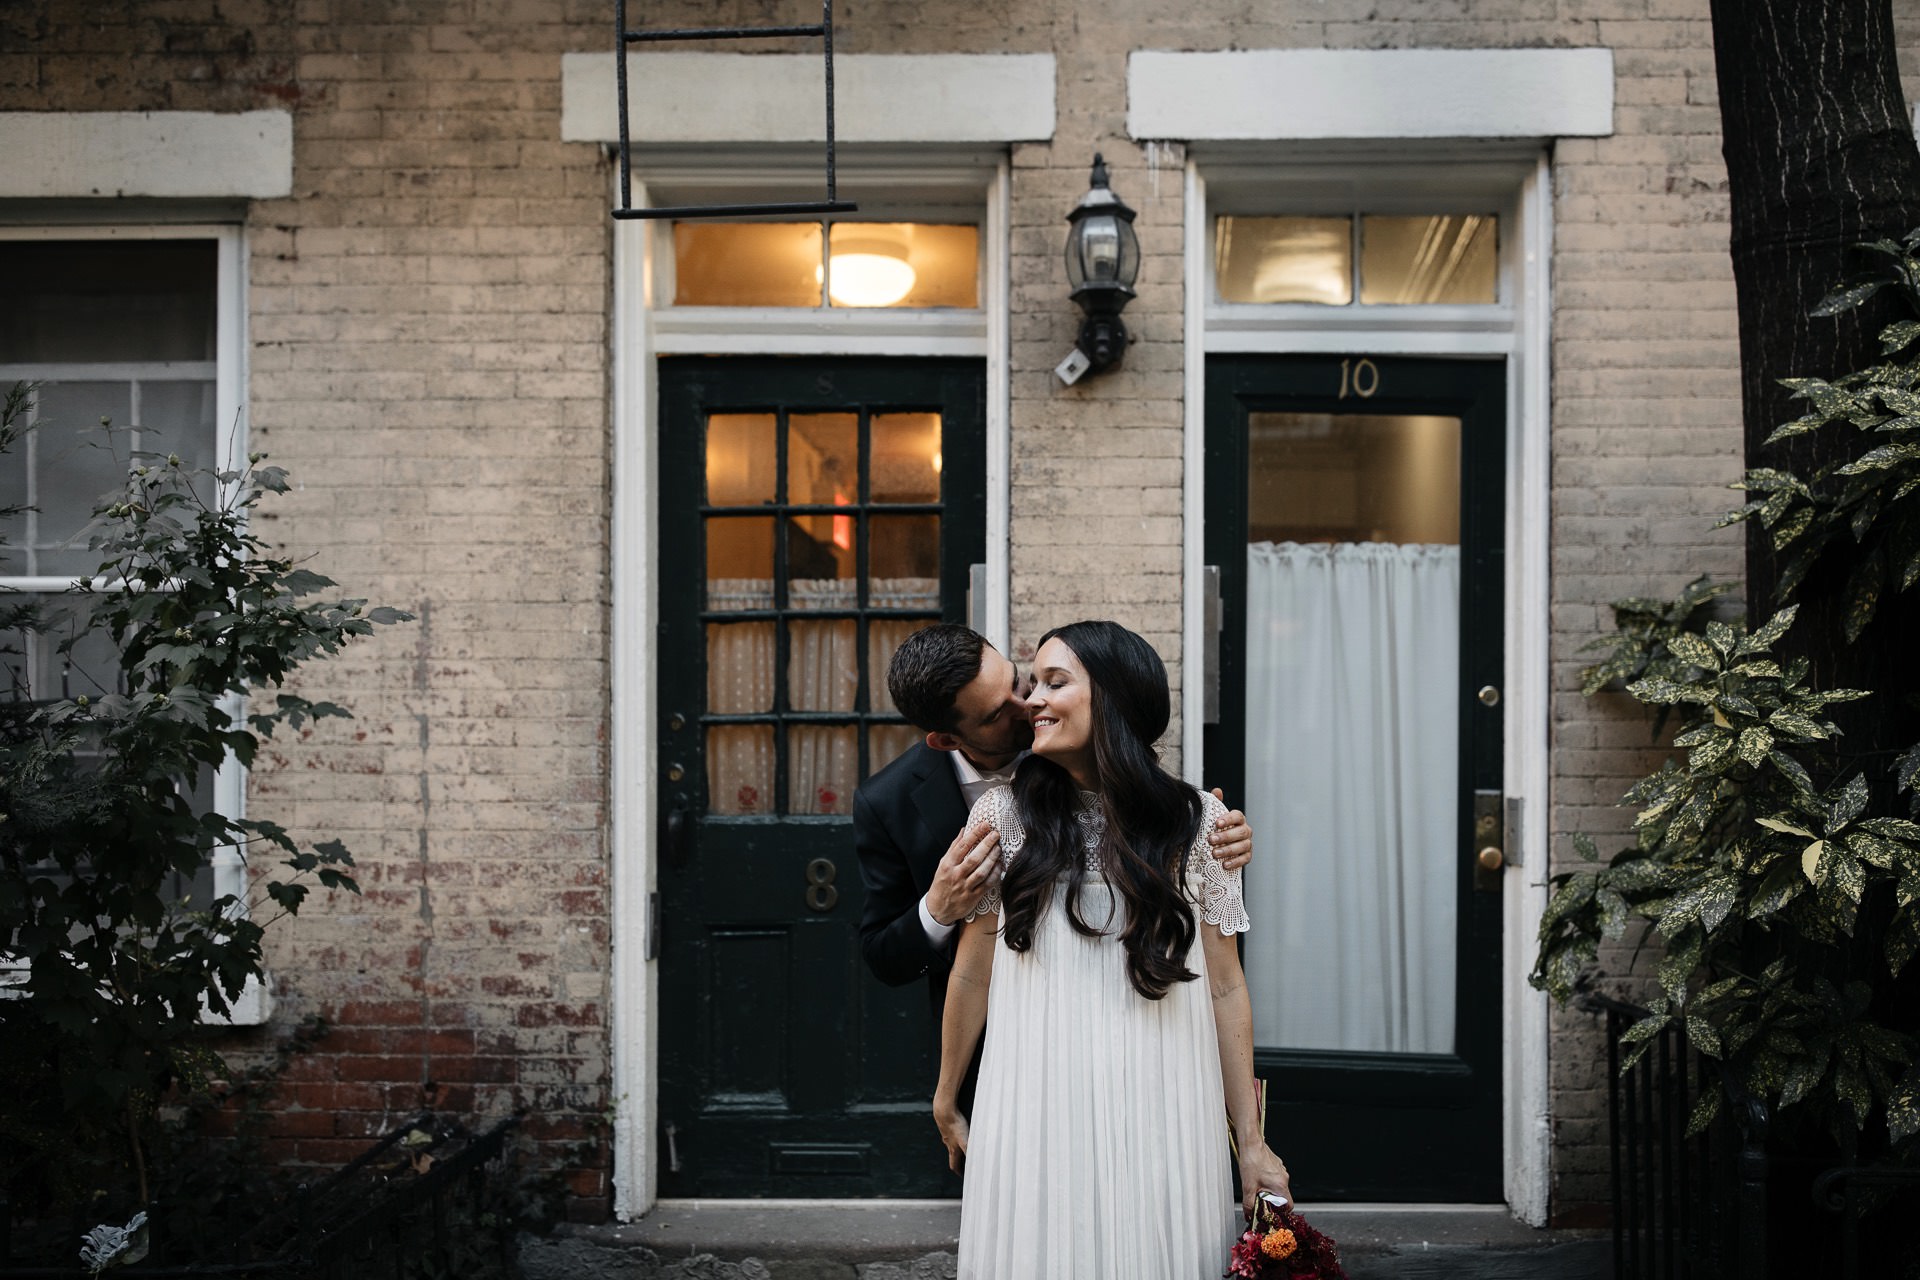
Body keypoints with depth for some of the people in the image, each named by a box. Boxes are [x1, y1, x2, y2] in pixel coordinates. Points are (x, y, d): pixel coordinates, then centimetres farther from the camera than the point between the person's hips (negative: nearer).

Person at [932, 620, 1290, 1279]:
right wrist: (946, 1101, 13)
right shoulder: (1004, 815, 0)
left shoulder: (1196, 821, -1)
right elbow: (972, 973, 6)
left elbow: (1224, 986, 1)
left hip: (1160, 1118, 0)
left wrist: (1251, 1142, 1)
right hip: (1035, 1118, 0)